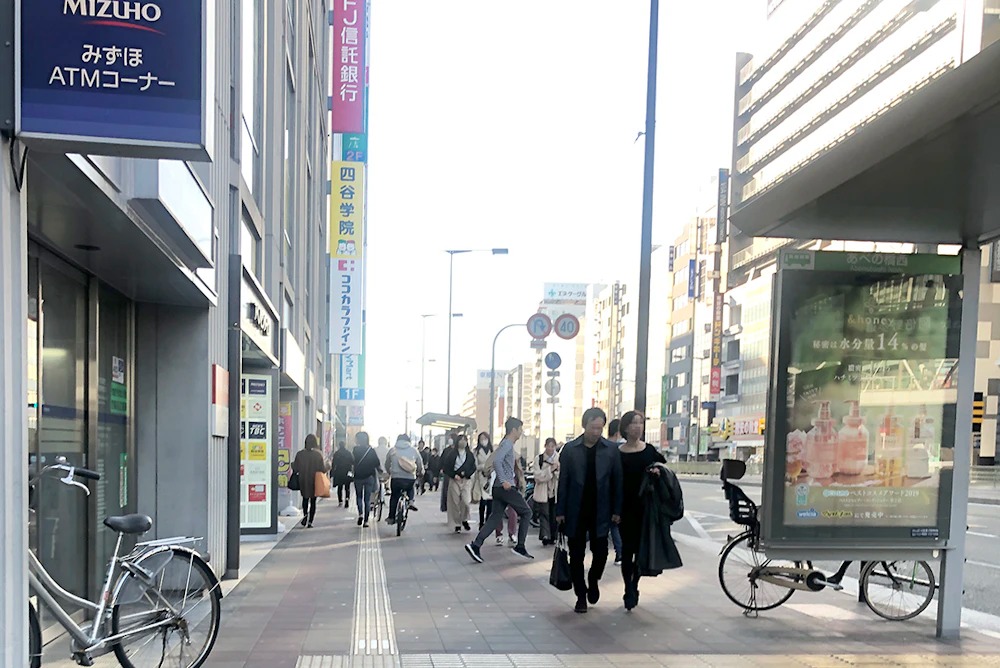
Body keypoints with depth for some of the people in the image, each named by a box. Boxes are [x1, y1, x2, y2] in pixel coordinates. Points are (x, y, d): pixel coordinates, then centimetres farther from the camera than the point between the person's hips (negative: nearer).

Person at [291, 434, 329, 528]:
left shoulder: (299, 454, -7)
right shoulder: (318, 454, -11)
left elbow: (295, 468, -2)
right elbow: (323, 469, -9)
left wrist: (292, 464, 20)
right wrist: (328, 466, 12)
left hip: (303, 481, 1)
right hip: (315, 482, -1)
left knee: (305, 499, 20)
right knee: (313, 501, 10)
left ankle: (305, 515, -3)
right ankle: (310, 521, 5)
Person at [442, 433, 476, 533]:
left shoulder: (470, 454, 10)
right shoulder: (451, 453, 4)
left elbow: (473, 467, 8)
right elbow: (446, 467, 2)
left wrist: (466, 473, -10)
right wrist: (454, 475, -10)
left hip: (466, 480, 1)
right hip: (454, 480, 0)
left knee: (466, 501, -15)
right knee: (455, 503, -1)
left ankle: (464, 520, 9)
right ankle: (457, 524, 10)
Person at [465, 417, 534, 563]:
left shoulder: (507, 443, 18)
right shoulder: (507, 443, -12)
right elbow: (496, 460, -26)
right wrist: (503, 481, -26)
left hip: (500, 487, 9)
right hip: (506, 487, -9)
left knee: (495, 517, 5)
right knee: (526, 512, 2)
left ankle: (475, 545, -3)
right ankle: (520, 546, 4)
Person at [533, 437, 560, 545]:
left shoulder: (559, 459, 3)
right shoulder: (539, 458, 1)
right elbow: (538, 476, -8)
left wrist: (556, 470, -18)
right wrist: (550, 469, -16)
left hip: (555, 492, 1)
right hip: (542, 492, -1)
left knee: (554, 515, 7)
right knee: (544, 513, -12)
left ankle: (552, 537, 19)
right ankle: (545, 535, -19)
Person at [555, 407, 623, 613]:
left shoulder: (611, 449, 0)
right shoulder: (570, 449, -2)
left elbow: (617, 481, 3)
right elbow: (563, 481, 1)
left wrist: (616, 510, -1)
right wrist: (560, 511, -2)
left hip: (600, 512, 0)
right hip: (576, 511, 0)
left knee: (600, 553, -1)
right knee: (576, 556, 6)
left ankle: (593, 581, 30)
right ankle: (581, 595, 22)